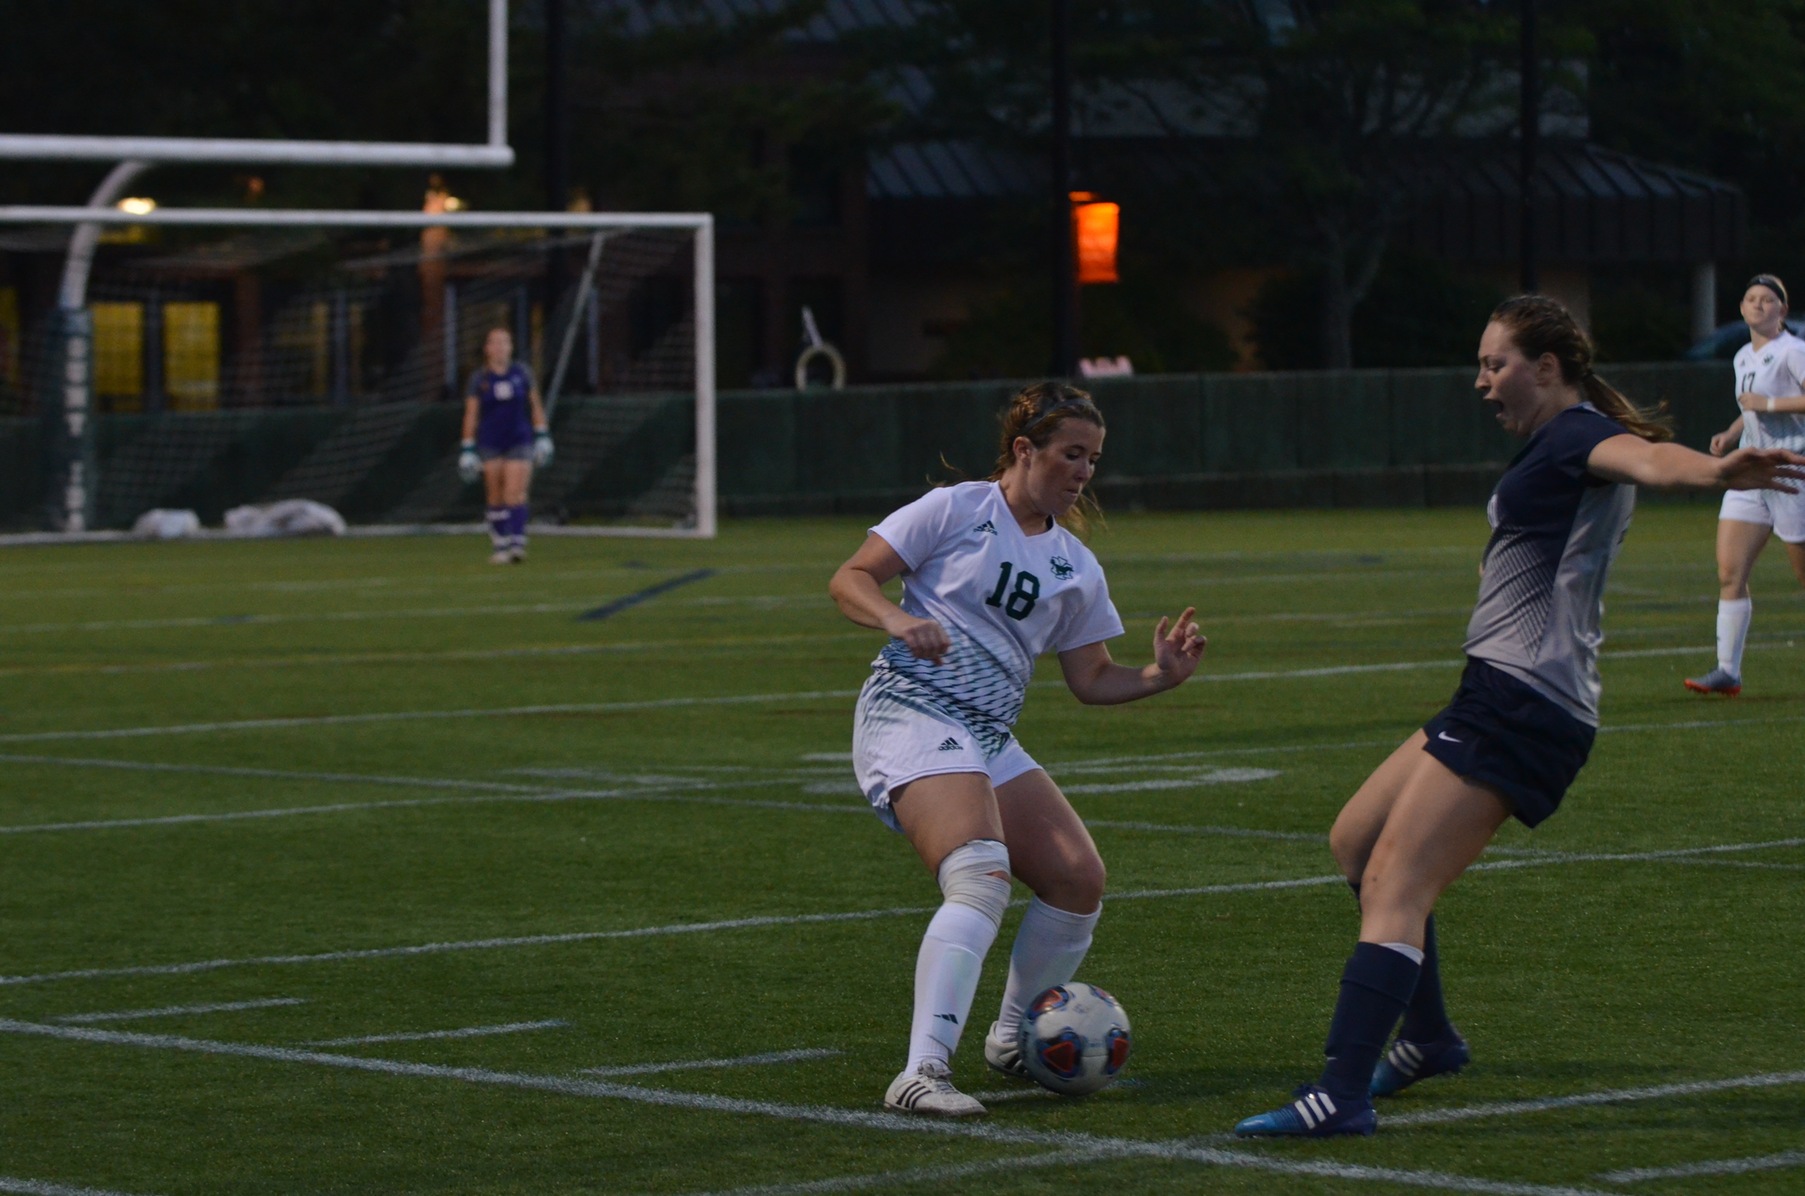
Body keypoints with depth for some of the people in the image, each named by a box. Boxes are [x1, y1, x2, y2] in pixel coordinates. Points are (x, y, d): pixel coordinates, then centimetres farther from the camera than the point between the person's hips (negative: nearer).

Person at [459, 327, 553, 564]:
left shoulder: (522, 374, 4)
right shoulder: (478, 379, 1)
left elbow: (536, 406, 11)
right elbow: (471, 415, 2)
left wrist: (542, 436, 6)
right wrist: (467, 449, -1)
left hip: (520, 441, 0)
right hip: (490, 444, 0)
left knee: (516, 494, -11)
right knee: (495, 498, 2)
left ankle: (517, 545, -19)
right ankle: (499, 547, 9)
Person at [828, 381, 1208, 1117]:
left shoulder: (1076, 567, 16)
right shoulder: (956, 510, -1)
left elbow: (1091, 680, 18)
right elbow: (849, 579, -2)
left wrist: (1160, 676, 0)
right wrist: (896, 619, -22)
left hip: (991, 739, 7)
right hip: (912, 717, -7)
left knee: (1079, 880, 0)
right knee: (981, 878, -27)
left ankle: (1013, 1039, 23)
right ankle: (923, 1074, -36)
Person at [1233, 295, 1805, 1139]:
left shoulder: (1579, 435, -12)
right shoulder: (1556, 446, 20)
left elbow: (1644, 456, -35)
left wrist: (1714, 471, -55)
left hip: (1519, 704, -11)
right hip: (1499, 696, 11)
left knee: (1395, 888, -17)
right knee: (1356, 840, 21)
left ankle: (1341, 1096, -25)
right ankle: (1428, 1038, 29)